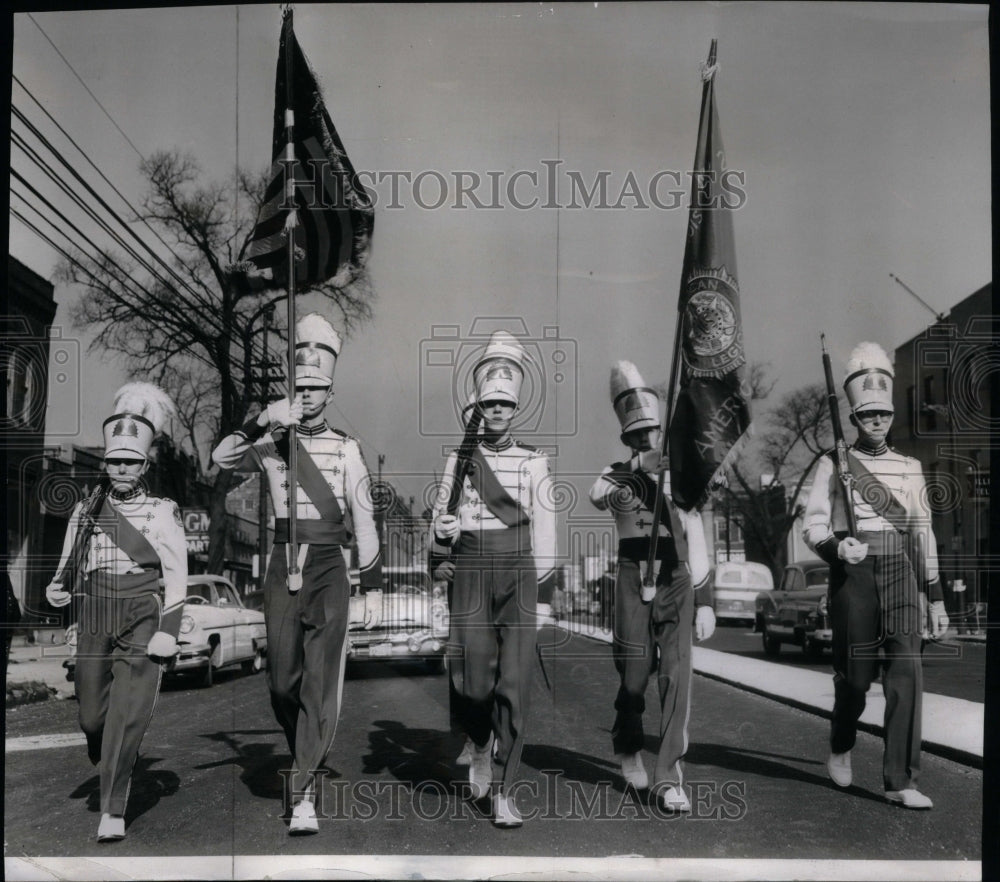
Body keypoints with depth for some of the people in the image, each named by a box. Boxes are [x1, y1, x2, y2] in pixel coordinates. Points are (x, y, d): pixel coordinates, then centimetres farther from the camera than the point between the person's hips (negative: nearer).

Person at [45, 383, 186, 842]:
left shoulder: (161, 512, 2)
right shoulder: (85, 511, 12)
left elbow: (177, 575, -2)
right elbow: (69, 564, 16)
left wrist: (168, 631, -11)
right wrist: (57, 589, -6)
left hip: (142, 620, -3)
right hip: (94, 620, 3)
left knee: (128, 712, -11)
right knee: (91, 715, 7)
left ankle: (113, 811, -5)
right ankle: (107, 767, 40)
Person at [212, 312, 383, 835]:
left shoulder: (346, 449, 4)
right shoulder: (271, 444, 7)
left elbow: (365, 521, 5)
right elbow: (221, 458, -10)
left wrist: (374, 589, 3)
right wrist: (261, 422, -23)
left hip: (329, 568, -2)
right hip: (282, 567, 2)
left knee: (319, 683, -8)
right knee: (282, 682, 8)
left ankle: (303, 795, -6)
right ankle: (307, 751, 36)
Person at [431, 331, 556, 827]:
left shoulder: (534, 461, 8)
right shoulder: (460, 459, 10)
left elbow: (544, 532, 6)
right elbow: (441, 519, 11)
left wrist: (544, 597, 1)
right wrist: (443, 529, -14)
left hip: (519, 579, 0)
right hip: (472, 574, 0)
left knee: (514, 685, -5)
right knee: (474, 682, -3)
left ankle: (502, 794, 3)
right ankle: (481, 746, 31)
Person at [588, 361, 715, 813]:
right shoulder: (616, 475, 8)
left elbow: (697, 543, 11)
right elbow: (597, 496, -18)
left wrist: (705, 601, 6)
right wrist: (637, 466, -31)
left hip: (677, 581, 1)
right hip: (633, 580, -1)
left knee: (677, 676, -8)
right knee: (634, 675, 4)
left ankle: (669, 776, -4)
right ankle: (628, 749, 33)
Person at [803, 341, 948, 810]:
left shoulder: (910, 468, 14)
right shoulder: (833, 465, 4)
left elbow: (923, 533, 15)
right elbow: (814, 526, -2)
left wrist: (935, 596, 12)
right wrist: (836, 547, -24)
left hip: (900, 573, 3)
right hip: (853, 572, -3)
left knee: (906, 670, -9)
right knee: (855, 672, 4)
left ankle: (900, 781, -4)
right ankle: (841, 748, 33)